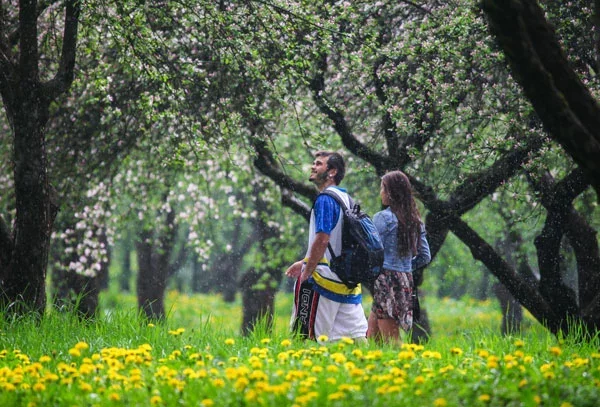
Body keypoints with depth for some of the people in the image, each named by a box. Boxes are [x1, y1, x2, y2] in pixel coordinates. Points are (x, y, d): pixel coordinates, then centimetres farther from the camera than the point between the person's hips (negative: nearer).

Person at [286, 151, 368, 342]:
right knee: (357, 335, 6)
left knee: (306, 338, -4)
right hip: (348, 282, 9)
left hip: (324, 278, -9)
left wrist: (307, 272, -13)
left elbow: (322, 239, -20)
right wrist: (305, 263, 25)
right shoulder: (345, 198, 17)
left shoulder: (325, 199, -12)